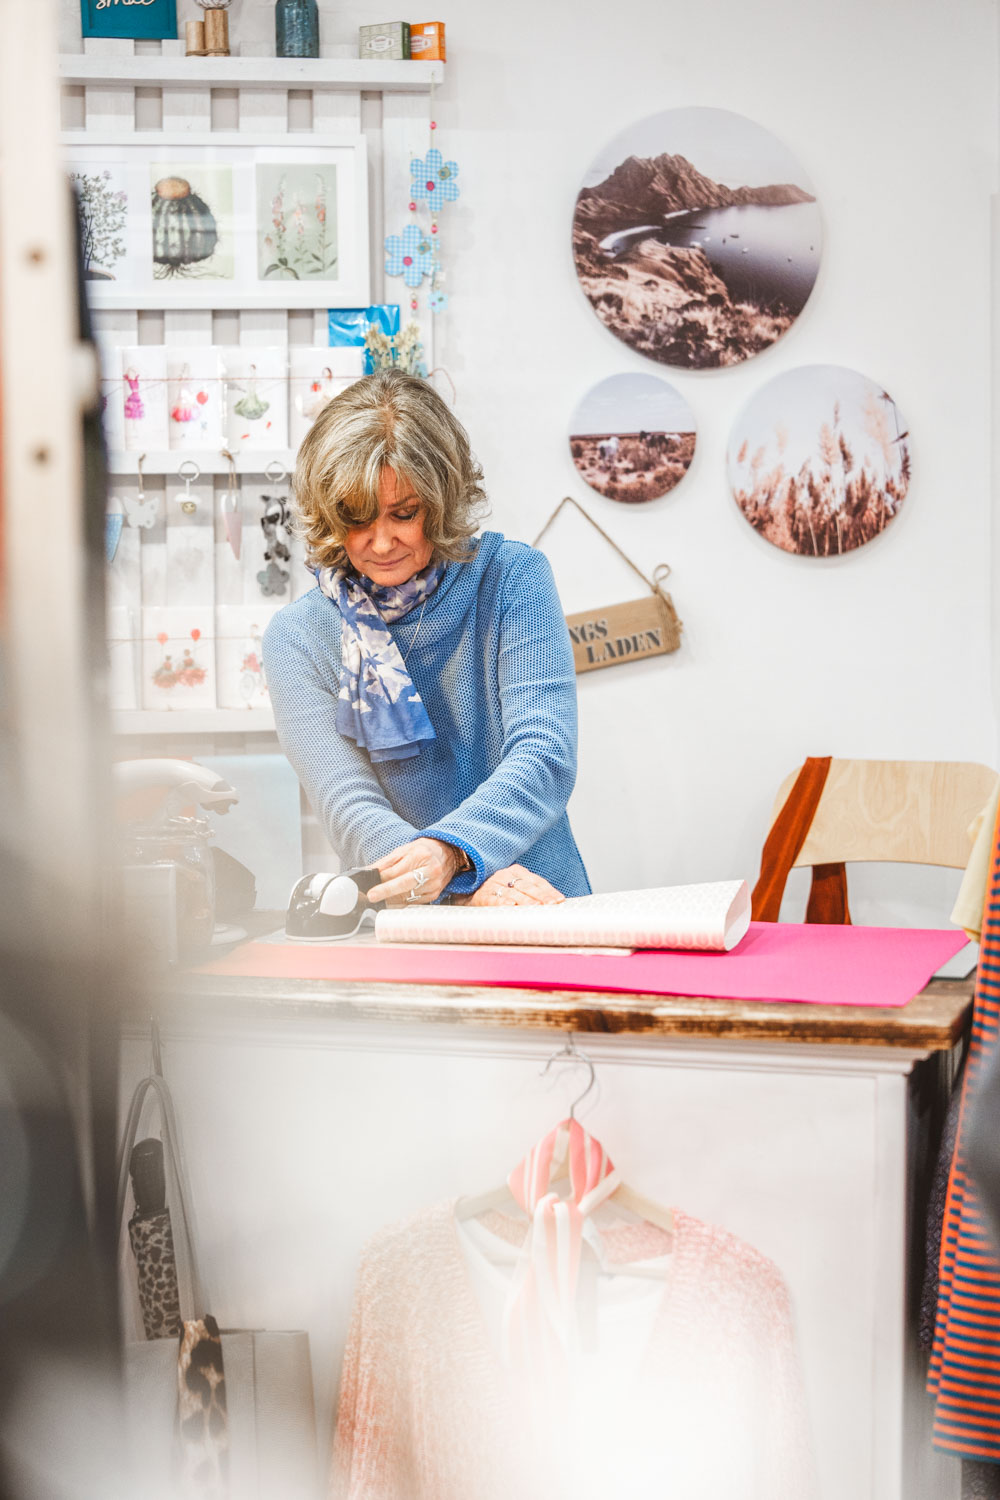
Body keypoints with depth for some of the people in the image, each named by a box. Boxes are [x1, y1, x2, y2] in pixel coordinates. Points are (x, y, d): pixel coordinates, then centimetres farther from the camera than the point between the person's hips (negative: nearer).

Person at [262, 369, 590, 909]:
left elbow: (546, 756, -12)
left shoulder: (512, 577, -1)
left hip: (541, 905, 1)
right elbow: (348, 805, -10)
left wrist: (451, 851, -33)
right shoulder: (297, 637, 0)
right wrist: (470, 884, -30)